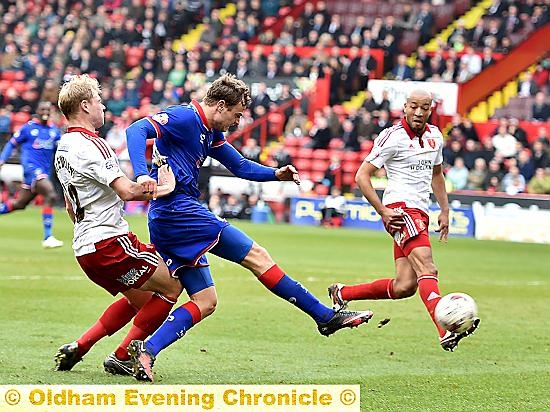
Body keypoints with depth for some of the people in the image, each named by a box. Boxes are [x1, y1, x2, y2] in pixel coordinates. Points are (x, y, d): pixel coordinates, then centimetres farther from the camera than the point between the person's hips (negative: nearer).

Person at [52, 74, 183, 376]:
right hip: (109, 241, -10)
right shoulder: (88, 145, -16)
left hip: (84, 246, 10)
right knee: (171, 287, -1)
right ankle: (121, 357, 1)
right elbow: (126, 191, -25)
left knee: (141, 299, 22)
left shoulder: (63, 148, 16)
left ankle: (77, 349, 16)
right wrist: (158, 190, -10)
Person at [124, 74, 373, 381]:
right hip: (179, 209, -10)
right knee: (257, 256, -3)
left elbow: (241, 166, 28)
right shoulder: (186, 117, -9)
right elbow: (137, 130, -21)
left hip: (165, 223, 10)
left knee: (205, 302, 7)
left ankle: (147, 350, -10)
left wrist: (277, 174, 10)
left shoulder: (211, 134, 20)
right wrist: (141, 174, -36)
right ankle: (326, 316, 2)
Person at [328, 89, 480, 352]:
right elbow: (362, 176, -7)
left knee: (404, 286, 3)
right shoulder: (393, 137, -8)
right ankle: (446, 332, -41)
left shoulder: (434, 136, 14)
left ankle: (342, 293, 21)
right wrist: (382, 211, -15)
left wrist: (444, 211, 20)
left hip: (420, 213, 8)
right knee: (426, 269, -26)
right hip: (400, 209, -8)